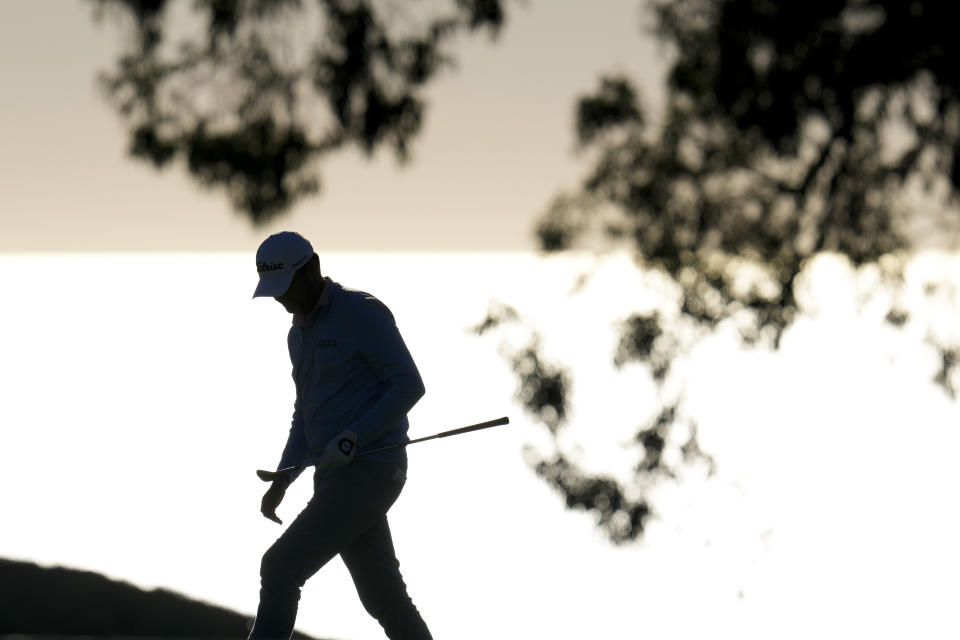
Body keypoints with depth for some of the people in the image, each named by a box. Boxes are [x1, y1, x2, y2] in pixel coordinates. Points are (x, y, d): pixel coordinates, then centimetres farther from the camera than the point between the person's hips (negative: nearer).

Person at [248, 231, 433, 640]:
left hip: (370, 471, -9)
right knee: (384, 600, 11)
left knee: (281, 567, -15)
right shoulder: (300, 333, 18)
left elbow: (408, 385, -14)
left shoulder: (362, 312, -10)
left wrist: (351, 439, -22)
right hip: (336, 477, 9)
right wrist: (283, 479, 10)